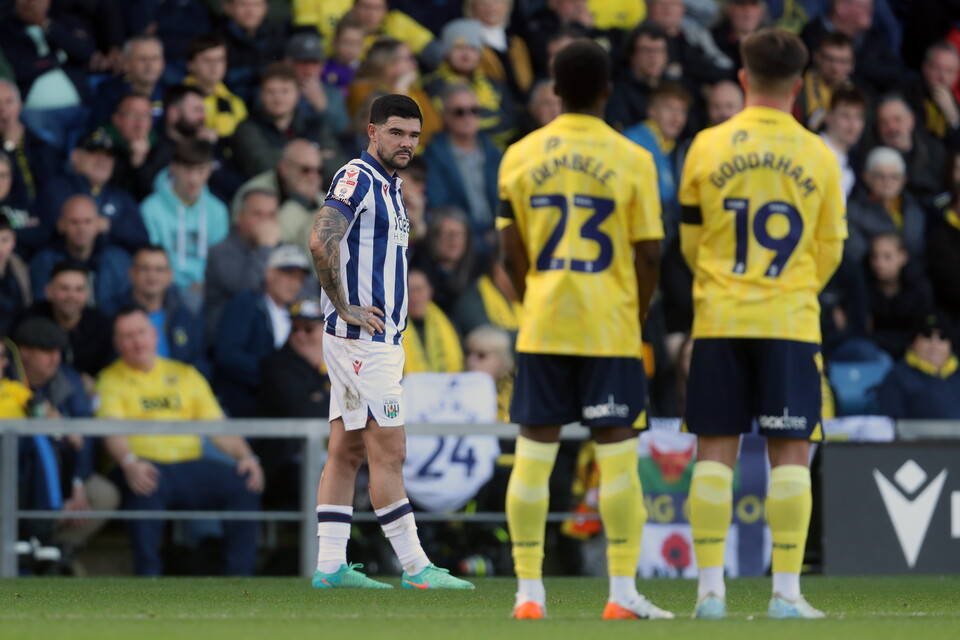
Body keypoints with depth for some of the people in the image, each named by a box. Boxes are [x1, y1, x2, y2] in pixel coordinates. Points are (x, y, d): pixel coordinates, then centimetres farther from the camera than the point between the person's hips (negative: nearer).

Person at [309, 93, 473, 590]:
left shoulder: (388, 185, 18)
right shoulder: (357, 179, -12)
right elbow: (320, 242, -26)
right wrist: (345, 308, -20)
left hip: (379, 339, 10)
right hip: (362, 339, -10)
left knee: (347, 451, 8)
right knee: (388, 452, -8)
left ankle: (331, 565, 8)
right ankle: (414, 567, -7)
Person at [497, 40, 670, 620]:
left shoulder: (520, 156, 3)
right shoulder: (632, 160, -4)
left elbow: (512, 251, 4)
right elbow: (650, 253, -4)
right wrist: (637, 315, 10)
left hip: (542, 327, 2)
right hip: (610, 327, -2)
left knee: (534, 453, 5)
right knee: (617, 453, 2)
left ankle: (529, 592, 5)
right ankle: (623, 594, 0)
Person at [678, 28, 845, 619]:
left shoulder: (708, 148, 0)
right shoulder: (818, 156, -1)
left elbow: (690, 242, 9)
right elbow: (830, 250, 7)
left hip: (720, 321, 1)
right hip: (791, 323, -1)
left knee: (715, 451, 4)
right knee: (790, 452, 1)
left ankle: (711, 587, 0)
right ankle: (787, 591, -3)